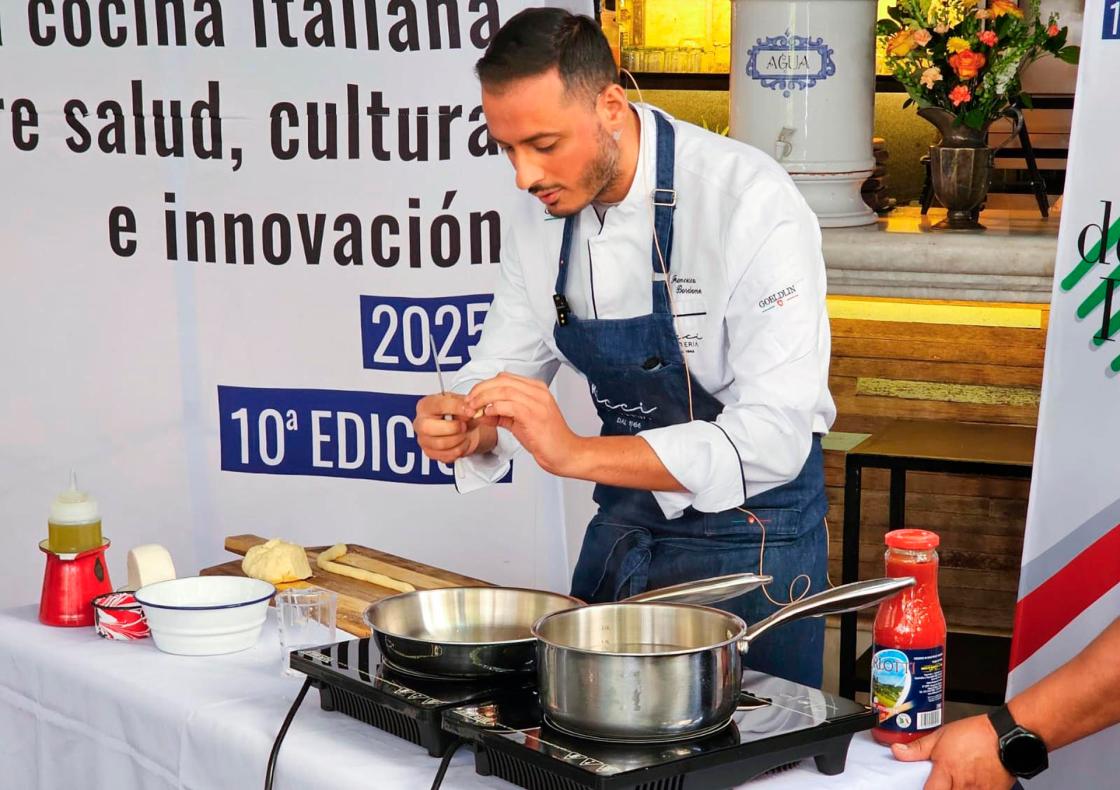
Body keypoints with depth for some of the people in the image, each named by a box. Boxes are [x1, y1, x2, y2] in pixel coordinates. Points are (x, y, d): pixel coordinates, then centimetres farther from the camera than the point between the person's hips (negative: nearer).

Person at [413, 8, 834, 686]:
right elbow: (505, 370, 5)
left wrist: (577, 453, -38)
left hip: (752, 534, -6)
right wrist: (465, 426, -19)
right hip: (627, 522, 6)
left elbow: (773, 437, -31)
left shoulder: (752, 202, -25)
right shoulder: (545, 212, -4)